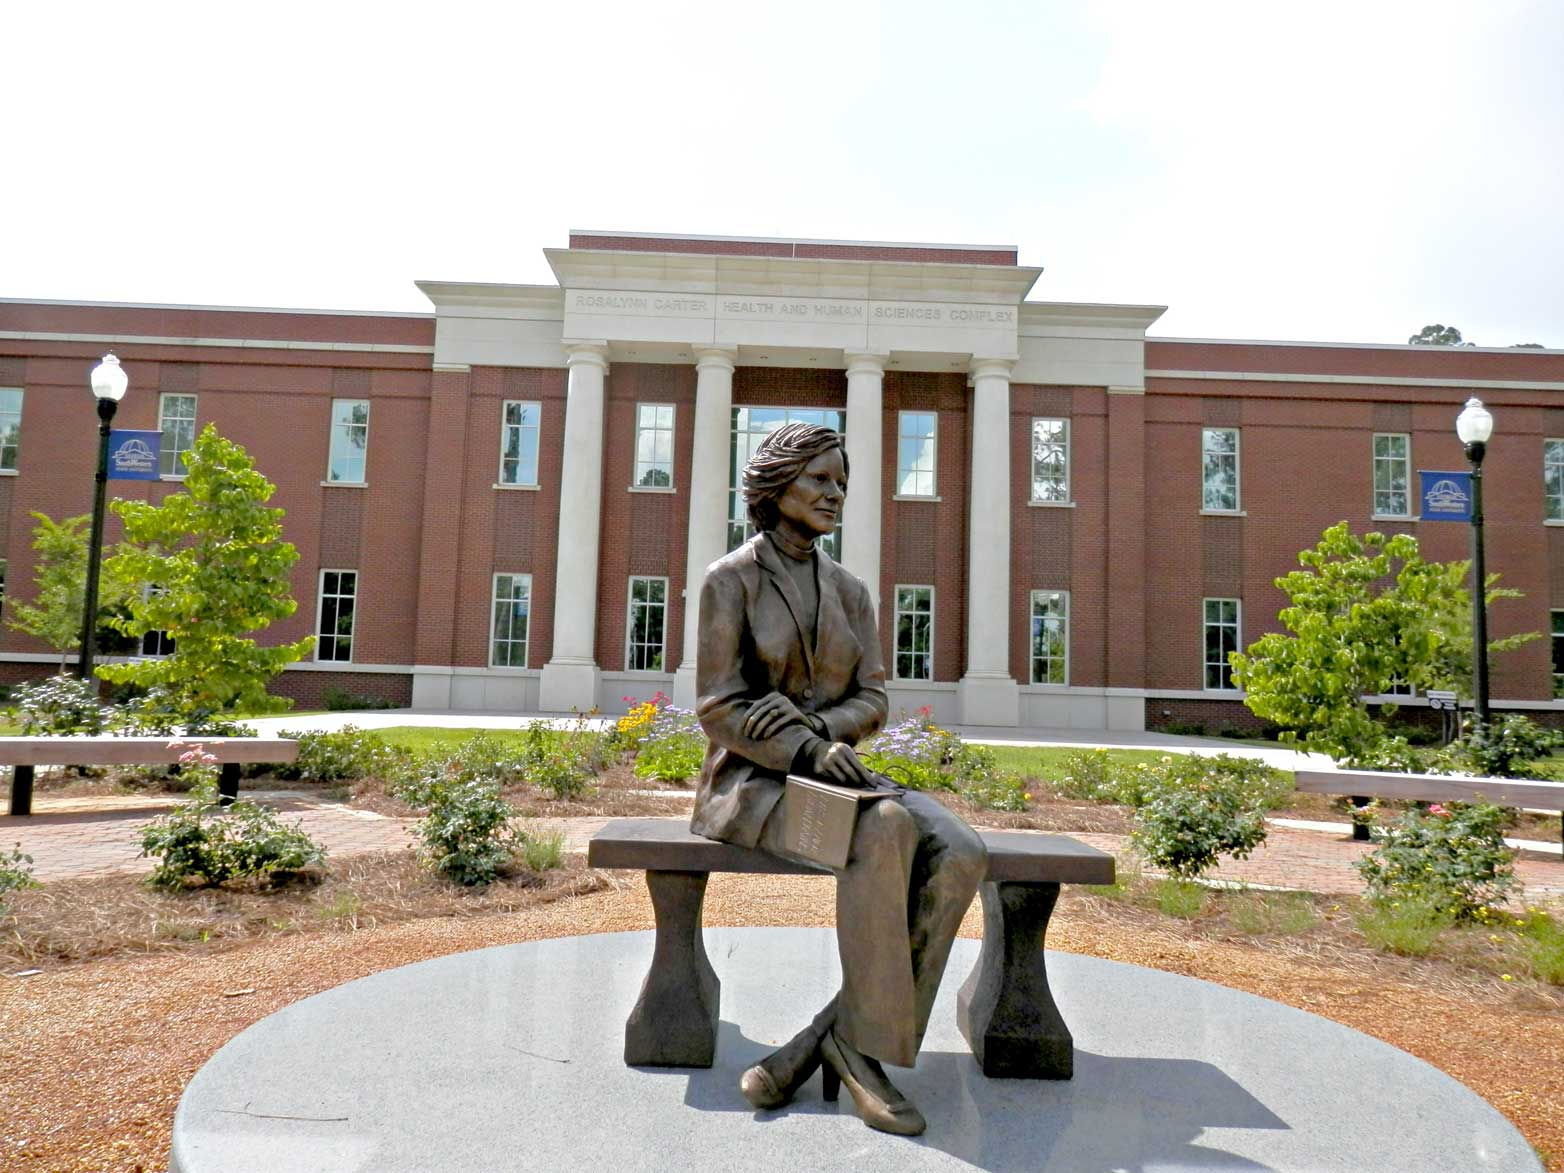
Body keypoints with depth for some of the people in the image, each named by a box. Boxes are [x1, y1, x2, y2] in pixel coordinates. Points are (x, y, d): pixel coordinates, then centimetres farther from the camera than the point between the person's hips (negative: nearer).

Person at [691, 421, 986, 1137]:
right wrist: (809, 752, -25)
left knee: (959, 852, -23)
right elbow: (718, 708, -11)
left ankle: (823, 1038, -18)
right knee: (886, 830, -35)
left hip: (833, 776, 6)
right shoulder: (730, 579, -4)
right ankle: (858, 1043, -20)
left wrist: (813, 725, -17)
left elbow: (872, 702, 5)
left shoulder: (849, 591, 13)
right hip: (753, 783, -5)